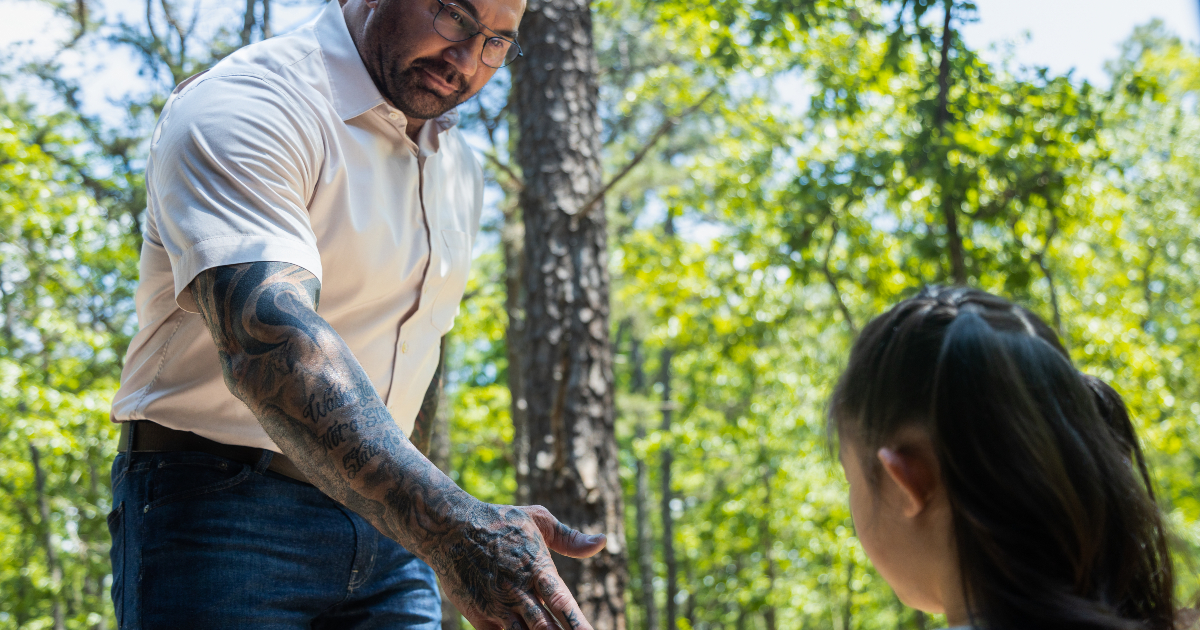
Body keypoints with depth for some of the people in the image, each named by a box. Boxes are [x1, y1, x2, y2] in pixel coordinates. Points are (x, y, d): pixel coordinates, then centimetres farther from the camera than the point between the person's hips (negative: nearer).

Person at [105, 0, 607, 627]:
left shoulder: (459, 170, 11)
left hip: (388, 531, 7)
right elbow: (267, 341, -33)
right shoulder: (241, 105, -17)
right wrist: (455, 528, -44)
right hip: (224, 515, -7)